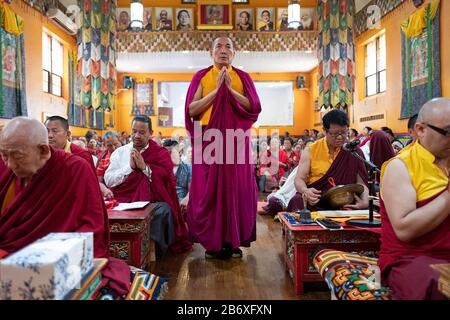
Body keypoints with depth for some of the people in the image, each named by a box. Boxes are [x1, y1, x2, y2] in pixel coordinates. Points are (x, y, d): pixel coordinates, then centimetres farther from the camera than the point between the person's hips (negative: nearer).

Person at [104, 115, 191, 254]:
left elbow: (168, 178, -7)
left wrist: (144, 167, -12)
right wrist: (130, 167, -7)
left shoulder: (160, 153, 7)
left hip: (152, 200, -1)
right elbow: (108, 180, 2)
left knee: (164, 210, -31)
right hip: (125, 200, 2)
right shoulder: (119, 152, 13)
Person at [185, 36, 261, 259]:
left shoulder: (243, 77, 10)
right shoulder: (201, 77, 7)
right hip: (208, 139, -1)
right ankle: (212, 243, 12)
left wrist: (231, 89, -9)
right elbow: (192, 109, -4)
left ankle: (234, 241, 14)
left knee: (237, 188, 1)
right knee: (209, 189, 0)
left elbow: (255, 107, -1)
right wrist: (216, 89, -9)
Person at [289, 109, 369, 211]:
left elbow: (361, 182, 0)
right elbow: (299, 179, -2)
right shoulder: (311, 150, 2)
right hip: (314, 201, 0)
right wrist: (306, 191, -24)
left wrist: (365, 201, -20)